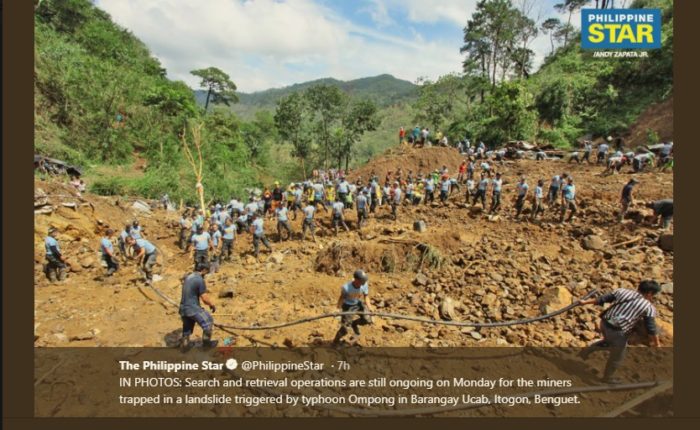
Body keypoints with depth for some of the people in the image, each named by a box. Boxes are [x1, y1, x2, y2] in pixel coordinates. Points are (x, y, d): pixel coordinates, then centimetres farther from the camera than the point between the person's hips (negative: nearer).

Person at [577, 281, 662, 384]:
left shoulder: (622, 291, 5)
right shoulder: (649, 307, -3)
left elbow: (602, 299, 9)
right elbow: (652, 329, 2)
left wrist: (585, 302, 20)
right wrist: (657, 344, 17)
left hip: (604, 323, 5)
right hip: (617, 332, -5)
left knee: (608, 341, 36)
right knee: (617, 357, 20)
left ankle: (586, 352, 32)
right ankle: (608, 377, 38)